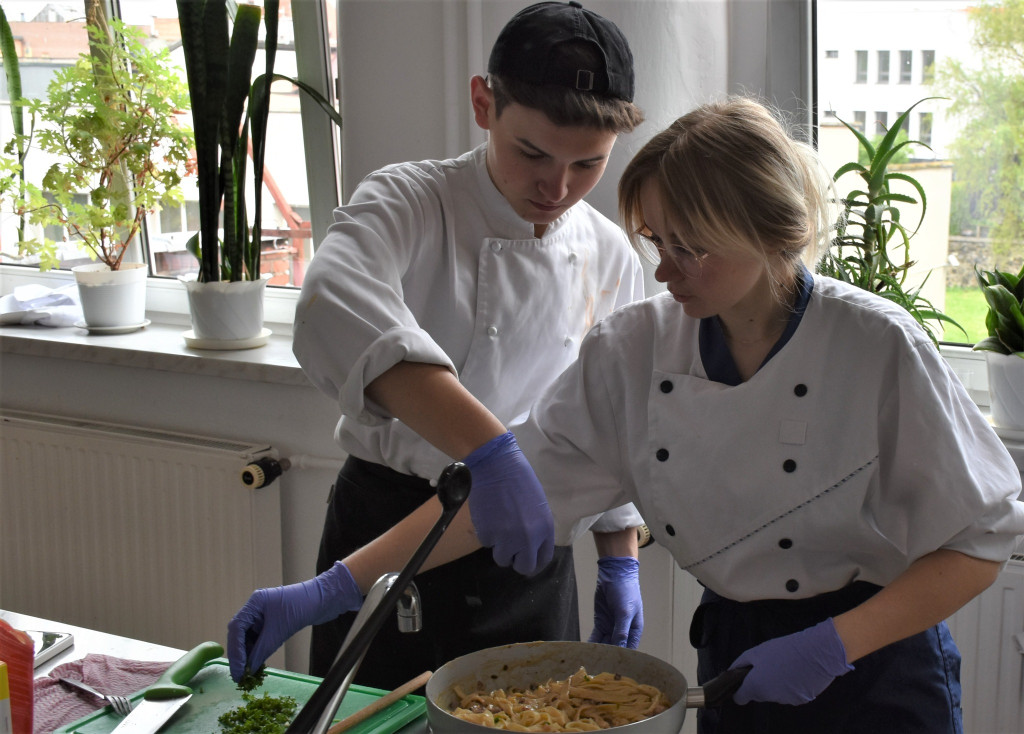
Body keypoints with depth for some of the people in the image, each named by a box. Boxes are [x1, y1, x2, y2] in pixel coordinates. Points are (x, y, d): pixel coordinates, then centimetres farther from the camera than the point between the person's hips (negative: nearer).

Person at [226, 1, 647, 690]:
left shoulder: (613, 261, 0)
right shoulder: (409, 202, -16)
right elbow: (335, 311, -39)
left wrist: (620, 561, 13)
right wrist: (490, 451, -49)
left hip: (527, 550, 4)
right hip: (383, 525, -3)